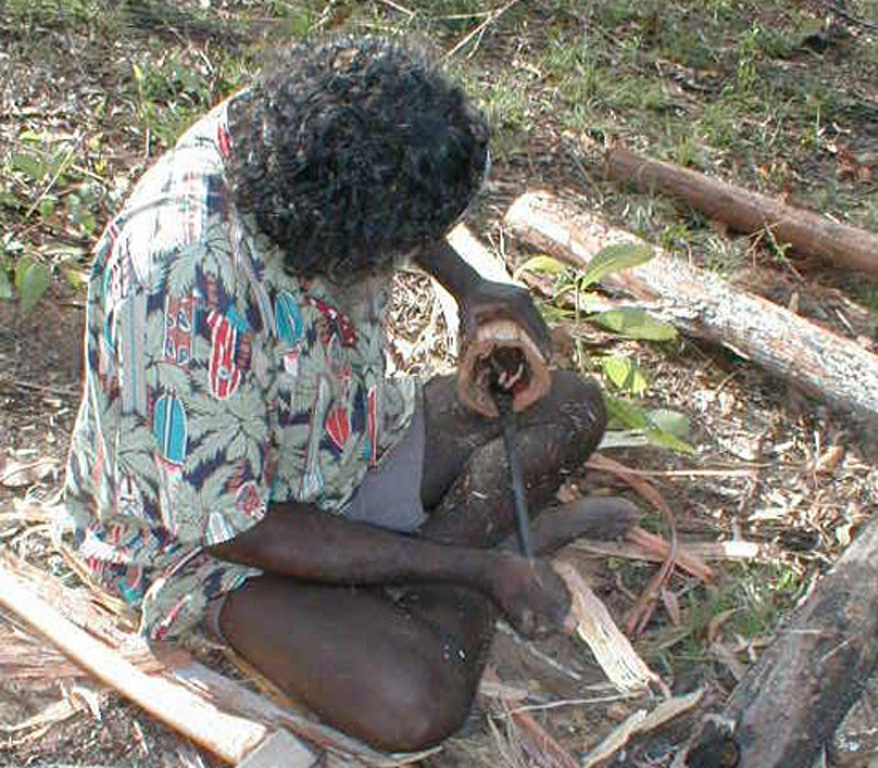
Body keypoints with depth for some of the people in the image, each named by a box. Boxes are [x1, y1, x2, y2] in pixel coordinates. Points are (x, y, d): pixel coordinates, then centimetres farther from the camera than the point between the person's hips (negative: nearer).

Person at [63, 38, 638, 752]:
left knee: (573, 408, 2)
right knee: (416, 704, -29)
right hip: (204, 532, -7)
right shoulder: (187, 284, -38)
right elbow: (236, 527, -30)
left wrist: (468, 284, -6)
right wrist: (478, 568, -26)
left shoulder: (290, 139, -16)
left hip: (347, 431, 7)